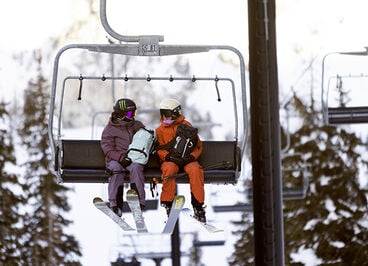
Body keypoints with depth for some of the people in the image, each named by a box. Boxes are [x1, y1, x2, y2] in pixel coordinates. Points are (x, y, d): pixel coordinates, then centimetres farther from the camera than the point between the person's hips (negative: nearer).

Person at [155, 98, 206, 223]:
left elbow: (198, 146, 9)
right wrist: (169, 156, -15)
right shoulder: (160, 130, 16)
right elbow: (159, 149, 7)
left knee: (195, 169, -34)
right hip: (170, 160, 0)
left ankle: (198, 205, -29)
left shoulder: (186, 126, 12)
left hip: (187, 159, 0)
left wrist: (191, 157, -11)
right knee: (169, 169, -37)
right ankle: (168, 203, -29)